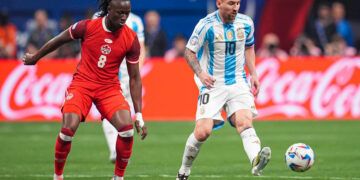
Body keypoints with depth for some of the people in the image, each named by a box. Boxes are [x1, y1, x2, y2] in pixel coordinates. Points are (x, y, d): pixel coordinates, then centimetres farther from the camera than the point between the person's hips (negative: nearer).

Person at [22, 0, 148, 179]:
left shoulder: (131, 39, -8)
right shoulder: (87, 26, -11)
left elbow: (134, 78, -2)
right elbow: (58, 40, 7)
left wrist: (139, 116, -5)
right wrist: (35, 57, 19)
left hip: (109, 88, 1)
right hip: (82, 84, -1)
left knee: (127, 128, -20)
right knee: (68, 129, -19)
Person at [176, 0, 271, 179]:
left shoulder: (246, 23, 2)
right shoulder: (206, 25, -11)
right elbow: (189, 51, -4)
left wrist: (253, 74, 8)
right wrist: (200, 73, -20)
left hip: (238, 82, 3)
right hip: (213, 84, -3)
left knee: (245, 122, -22)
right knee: (203, 131, -11)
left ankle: (256, 161, -45)